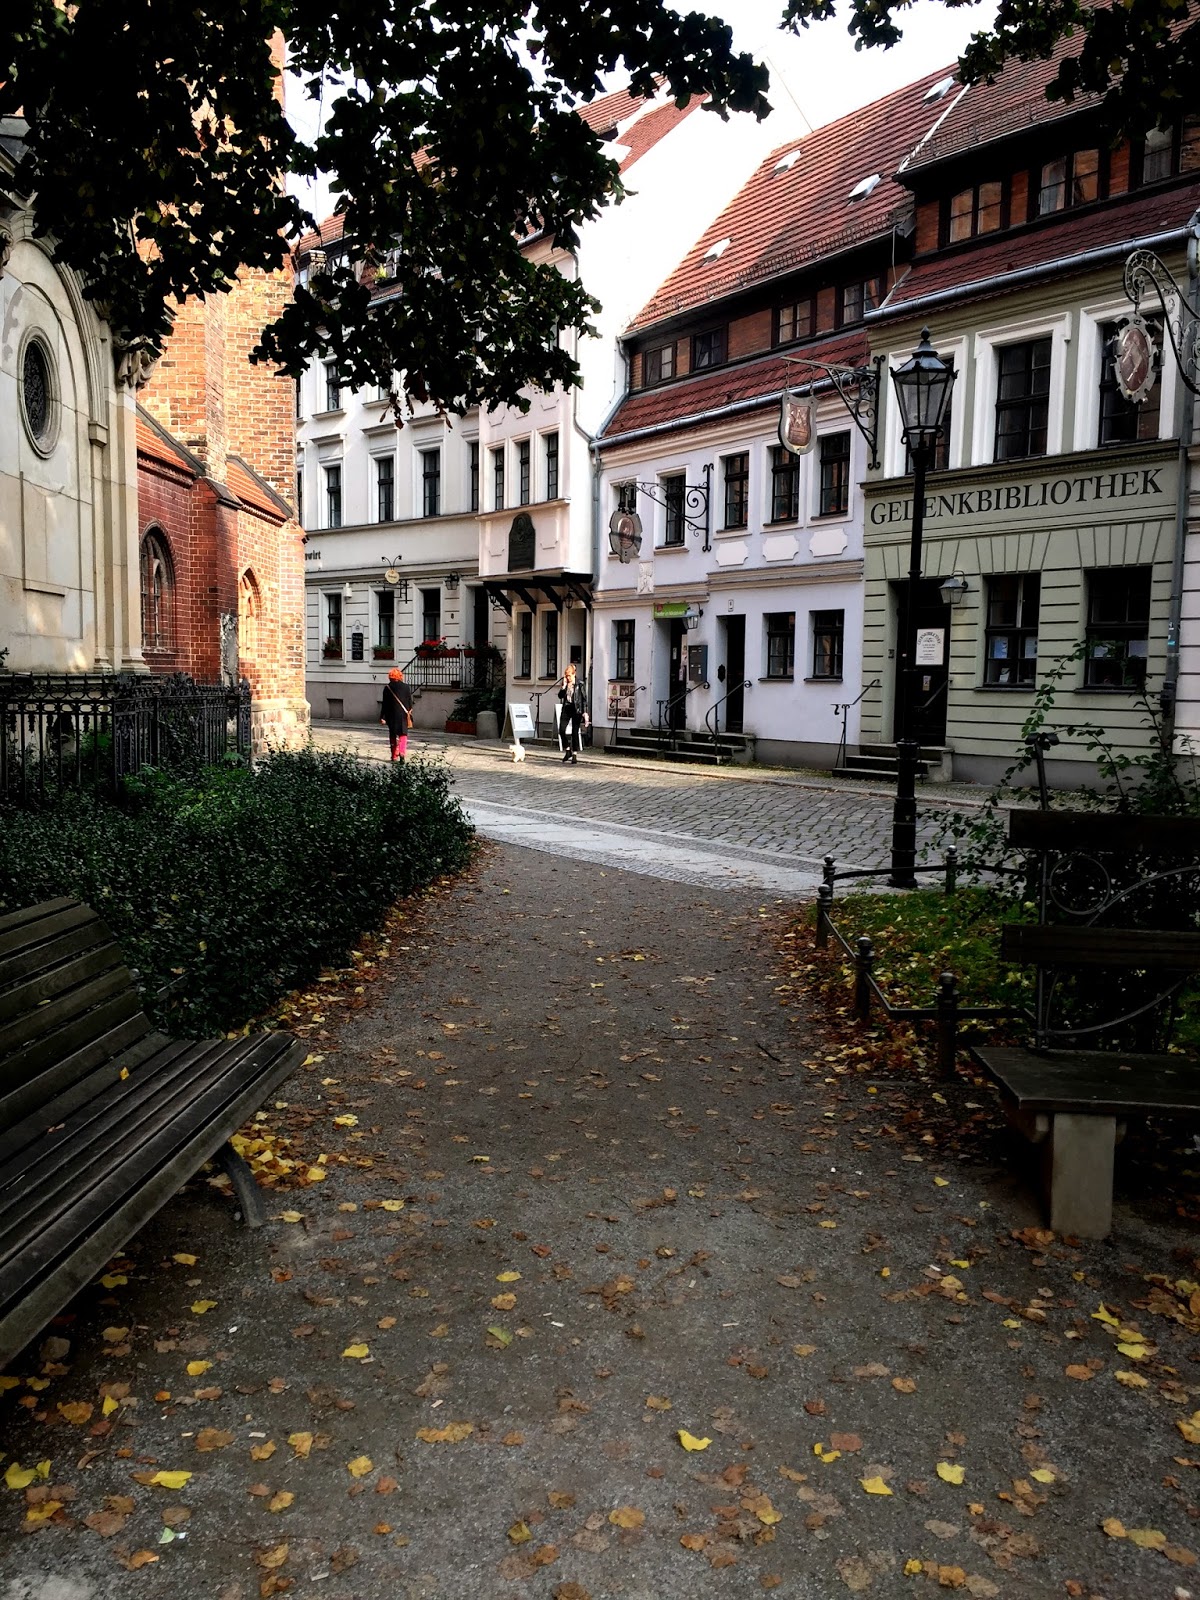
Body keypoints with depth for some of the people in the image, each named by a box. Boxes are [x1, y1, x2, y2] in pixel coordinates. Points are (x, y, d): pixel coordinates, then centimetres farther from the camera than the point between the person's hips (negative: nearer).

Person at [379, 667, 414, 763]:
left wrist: (382, 716, 0)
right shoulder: (406, 687, -3)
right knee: (403, 734, 6)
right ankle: (402, 753, -16)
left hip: (391, 715, 0)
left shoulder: (387, 688, -6)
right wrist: (410, 715, 13)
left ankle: (394, 756, 16)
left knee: (393, 735, 12)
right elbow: (410, 703, 2)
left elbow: (385, 703, -4)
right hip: (403, 715, 0)